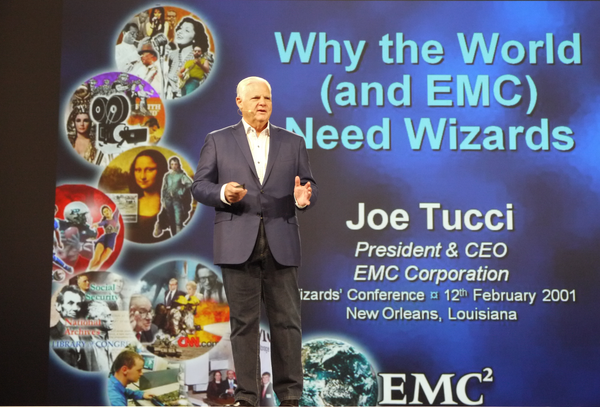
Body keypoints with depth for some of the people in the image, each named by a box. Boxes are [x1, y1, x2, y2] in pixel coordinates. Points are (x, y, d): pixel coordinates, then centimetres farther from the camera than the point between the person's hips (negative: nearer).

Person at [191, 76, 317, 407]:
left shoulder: (293, 143, 13)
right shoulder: (218, 141, 8)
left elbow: (310, 189, 10)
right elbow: (199, 186, 4)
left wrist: (303, 199, -13)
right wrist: (223, 193, -16)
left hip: (281, 244, 1)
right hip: (238, 244, -1)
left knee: (287, 321, 3)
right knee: (244, 322, 4)